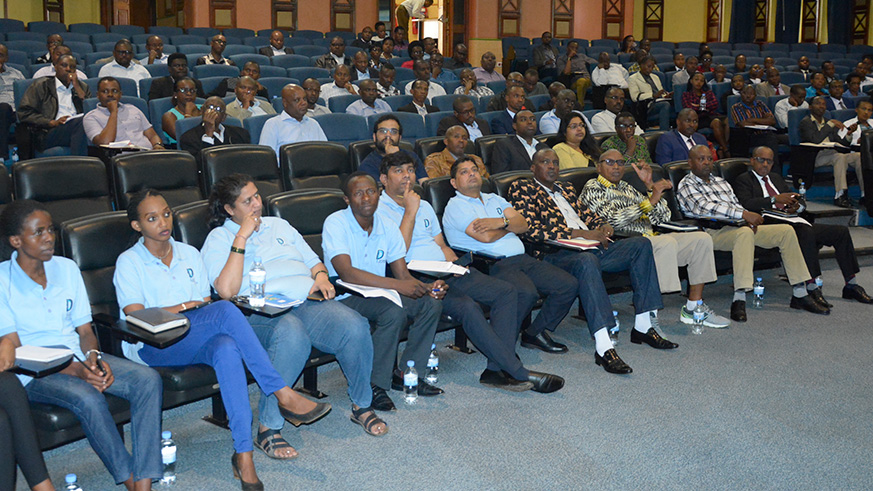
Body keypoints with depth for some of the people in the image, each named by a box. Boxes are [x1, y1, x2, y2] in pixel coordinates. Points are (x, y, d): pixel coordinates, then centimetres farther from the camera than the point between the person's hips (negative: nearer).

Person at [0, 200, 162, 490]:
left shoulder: (66, 268, 11)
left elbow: (85, 330, 12)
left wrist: (93, 359, -12)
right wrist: (75, 371, -21)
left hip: (79, 356, 5)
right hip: (34, 373, -5)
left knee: (148, 379, -21)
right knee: (88, 398, -36)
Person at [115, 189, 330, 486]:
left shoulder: (189, 254, 20)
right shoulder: (129, 262, 5)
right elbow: (136, 317, -7)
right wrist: (184, 307, -12)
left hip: (194, 343, 4)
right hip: (151, 349, -4)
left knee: (226, 348, -36)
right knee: (225, 310, -33)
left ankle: (244, 456, -40)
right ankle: (283, 395, -34)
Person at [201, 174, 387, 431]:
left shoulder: (279, 225, 29)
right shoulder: (218, 239, 11)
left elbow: (313, 262, 30)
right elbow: (227, 290, -7)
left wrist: (321, 277, 5)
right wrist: (241, 237, -5)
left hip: (310, 303, 5)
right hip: (262, 313, -5)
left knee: (355, 327, -26)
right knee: (292, 335, -42)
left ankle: (362, 405, -5)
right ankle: (269, 426, -31)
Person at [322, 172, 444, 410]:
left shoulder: (388, 227, 5)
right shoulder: (336, 224, -14)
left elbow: (403, 274, 2)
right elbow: (347, 273, -26)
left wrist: (427, 288, -20)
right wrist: (397, 285, -31)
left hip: (379, 294, 7)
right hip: (344, 298, -7)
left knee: (431, 303, -14)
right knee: (394, 311, -32)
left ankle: (405, 373, -3)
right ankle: (374, 385, -19)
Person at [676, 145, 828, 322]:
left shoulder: (721, 182, 27)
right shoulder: (686, 185, 1)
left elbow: (736, 206, 24)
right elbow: (705, 208, -16)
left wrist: (749, 220, -1)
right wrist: (743, 214, -22)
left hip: (736, 227, 8)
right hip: (713, 232, -8)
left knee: (786, 230, -7)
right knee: (745, 233, -39)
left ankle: (800, 294, -6)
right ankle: (739, 299, -46)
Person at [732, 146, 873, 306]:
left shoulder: (776, 178, 27)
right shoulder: (743, 180, 4)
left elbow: (800, 202, 25)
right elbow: (746, 204, -16)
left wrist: (797, 206, 0)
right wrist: (775, 199, -23)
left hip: (793, 221, 8)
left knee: (841, 231, -4)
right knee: (806, 232, -38)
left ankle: (851, 284, 2)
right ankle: (812, 288, -39)